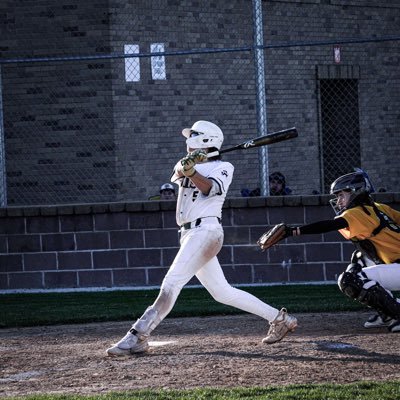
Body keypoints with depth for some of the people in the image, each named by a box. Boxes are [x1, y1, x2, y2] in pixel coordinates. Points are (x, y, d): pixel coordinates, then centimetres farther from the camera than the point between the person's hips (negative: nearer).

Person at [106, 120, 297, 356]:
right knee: (222, 292, 8)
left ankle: (138, 337, -23)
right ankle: (279, 319, 15)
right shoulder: (190, 164, 20)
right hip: (189, 234, 8)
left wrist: (190, 171, -36)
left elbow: (209, 188, -20)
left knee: (172, 282, -17)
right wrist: (186, 166, -25)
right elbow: (178, 172, -3)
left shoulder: (223, 167, 0)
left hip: (206, 230, -8)